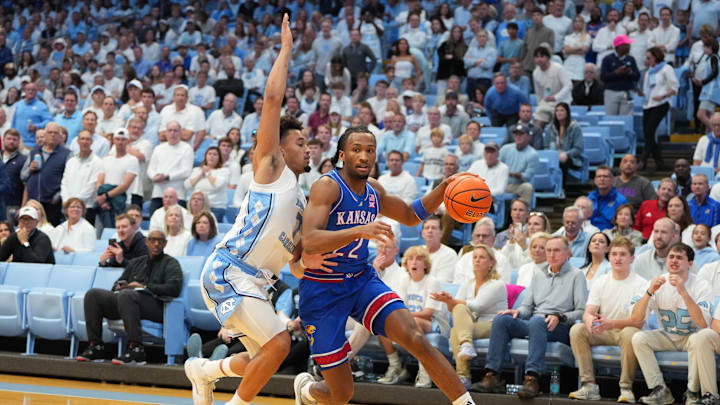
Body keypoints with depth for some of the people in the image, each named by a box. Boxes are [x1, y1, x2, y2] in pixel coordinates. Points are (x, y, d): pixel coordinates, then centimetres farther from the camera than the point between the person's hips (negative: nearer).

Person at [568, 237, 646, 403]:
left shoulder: (640, 284, -8)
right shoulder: (601, 282, 7)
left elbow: (639, 321, -18)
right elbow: (588, 312, 1)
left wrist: (611, 323, -35)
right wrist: (589, 319, -28)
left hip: (625, 329, -4)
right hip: (602, 333, 4)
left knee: (629, 333, -38)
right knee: (576, 330, -22)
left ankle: (626, 388, -27)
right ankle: (589, 385, -23)